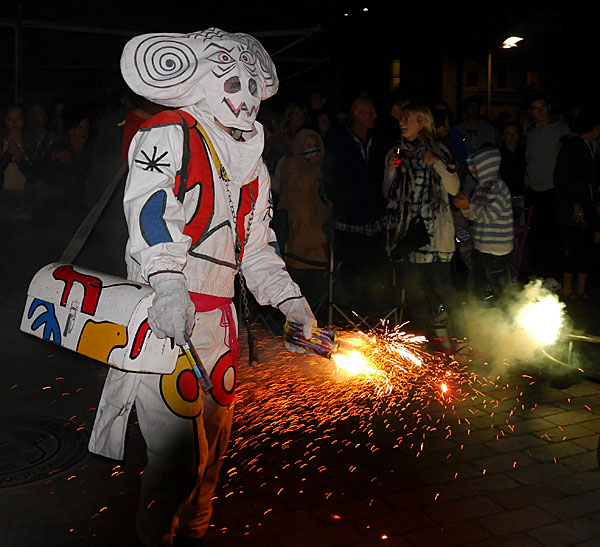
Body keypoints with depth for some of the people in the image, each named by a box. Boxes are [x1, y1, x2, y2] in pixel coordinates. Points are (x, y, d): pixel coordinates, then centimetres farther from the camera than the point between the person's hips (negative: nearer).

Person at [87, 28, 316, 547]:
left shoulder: (253, 164, 21)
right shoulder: (169, 133, -1)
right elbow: (151, 207, -19)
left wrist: (292, 302, 15)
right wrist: (168, 285, -35)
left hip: (219, 315, 8)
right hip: (166, 311, -7)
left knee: (214, 442, 15)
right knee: (179, 455, -11)